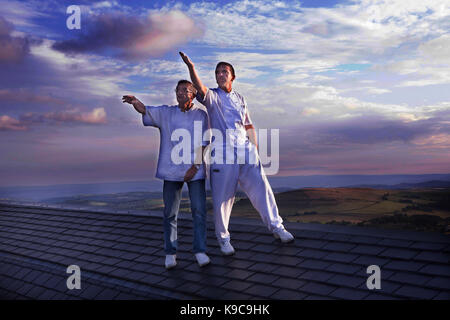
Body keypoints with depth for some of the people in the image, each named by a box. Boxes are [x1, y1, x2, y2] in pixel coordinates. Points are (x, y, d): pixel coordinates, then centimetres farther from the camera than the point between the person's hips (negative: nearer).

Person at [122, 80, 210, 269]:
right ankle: (170, 252, 15)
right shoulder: (165, 113, 7)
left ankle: (200, 250, 7)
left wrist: (194, 166, -11)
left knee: (199, 210, -4)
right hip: (172, 170, 1)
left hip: (195, 169, -1)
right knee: (170, 213, 3)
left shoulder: (201, 115, 4)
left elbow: (202, 143, -2)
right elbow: (144, 110, -8)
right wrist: (134, 101, -31)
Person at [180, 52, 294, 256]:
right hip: (222, 153, -4)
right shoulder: (212, 97, 5)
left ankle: (276, 227, 14)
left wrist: (255, 149, 16)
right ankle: (223, 237, 16)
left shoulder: (240, 99, 19)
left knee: (261, 187, 0)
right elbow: (200, 89, -19)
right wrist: (191, 68, -35)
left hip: (245, 149, 4)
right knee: (222, 198, 0)